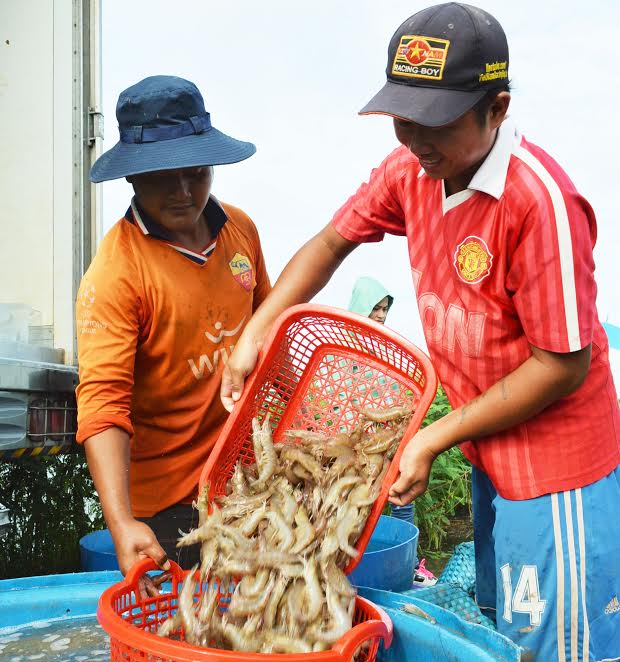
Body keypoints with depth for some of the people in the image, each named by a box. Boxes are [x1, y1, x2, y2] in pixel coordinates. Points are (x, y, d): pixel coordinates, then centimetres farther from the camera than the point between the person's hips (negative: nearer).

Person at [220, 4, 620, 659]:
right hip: (490, 458, 7)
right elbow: (332, 241, 8)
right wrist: (254, 333, -2)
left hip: (554, 474, -7)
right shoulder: (413, 169, -6)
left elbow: (563, 365, -24)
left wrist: (434, 439, -17)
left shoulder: (539, 200, -28)